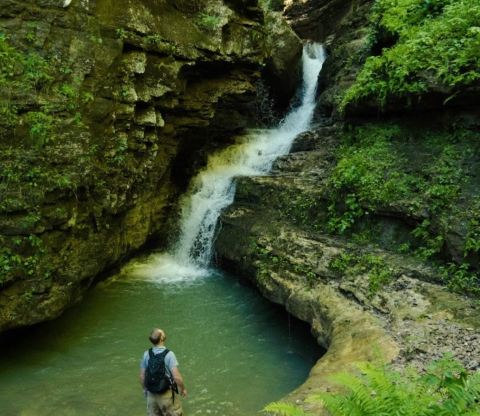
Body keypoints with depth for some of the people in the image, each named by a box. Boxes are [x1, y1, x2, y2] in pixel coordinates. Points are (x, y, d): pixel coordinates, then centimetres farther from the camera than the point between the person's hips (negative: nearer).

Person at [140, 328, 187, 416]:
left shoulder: (146, 354, -6)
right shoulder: (169, 354, -20)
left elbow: (142, 376, 1)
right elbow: (176, 377, -22)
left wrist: (145, 389, 18)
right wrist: (183, 389, -4)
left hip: (151, 395, 4)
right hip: (166, 394, -4)